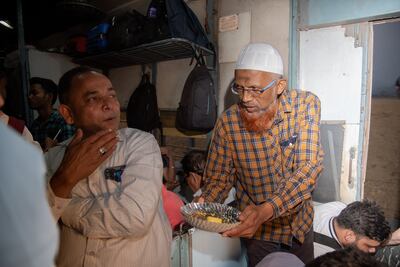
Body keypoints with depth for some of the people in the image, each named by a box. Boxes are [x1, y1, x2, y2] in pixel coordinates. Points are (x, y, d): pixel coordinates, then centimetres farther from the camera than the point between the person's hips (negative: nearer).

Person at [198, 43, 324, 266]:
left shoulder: (306, 105, -19)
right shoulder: (228, 122, -20)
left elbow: (309, 167, -27)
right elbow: (218, 178, -10)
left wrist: (266, 210, -40)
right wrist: (204, 206, -31)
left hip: (301, 223, 2)